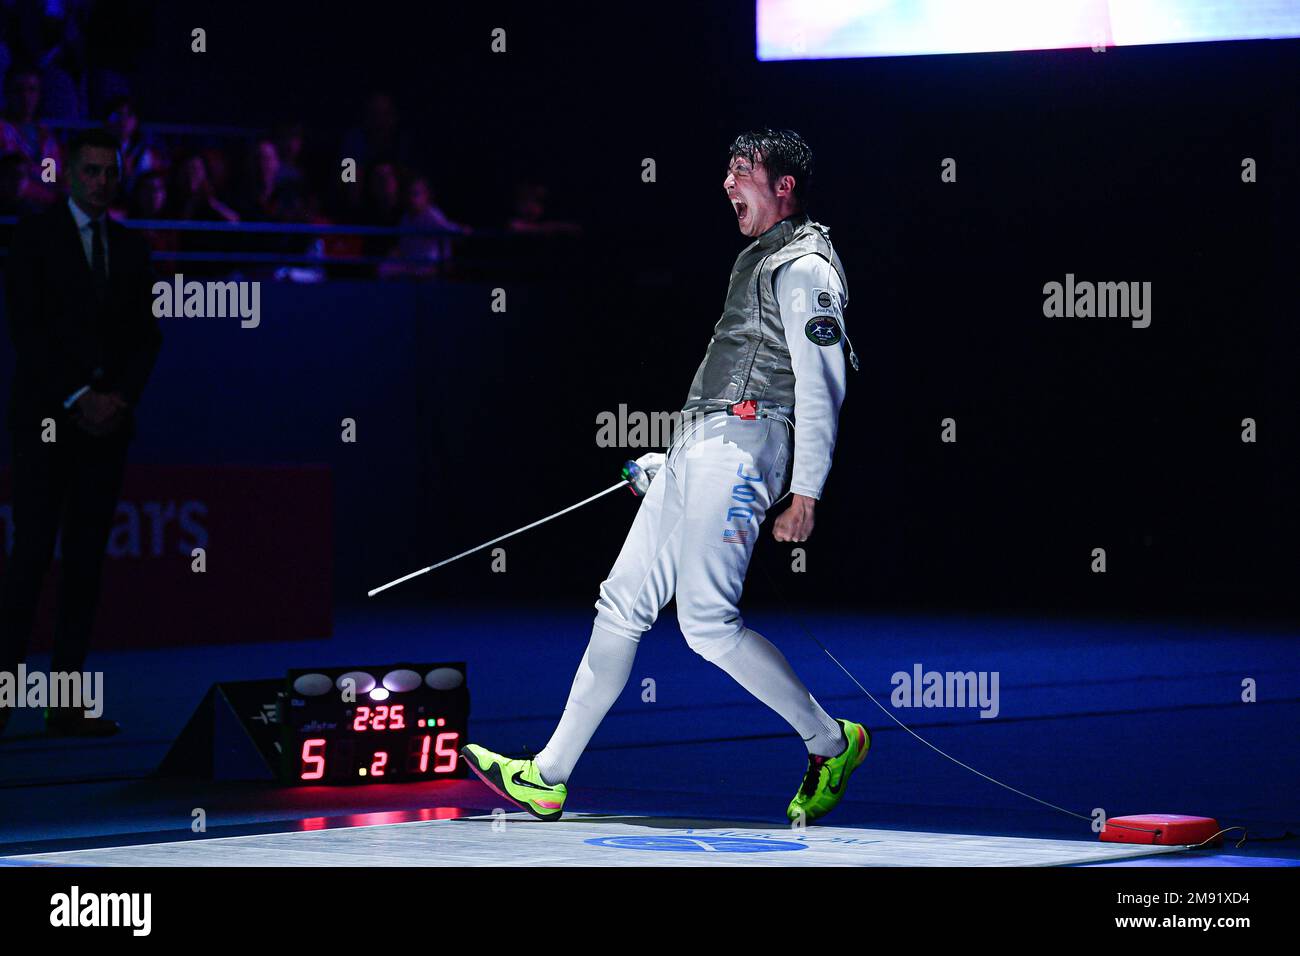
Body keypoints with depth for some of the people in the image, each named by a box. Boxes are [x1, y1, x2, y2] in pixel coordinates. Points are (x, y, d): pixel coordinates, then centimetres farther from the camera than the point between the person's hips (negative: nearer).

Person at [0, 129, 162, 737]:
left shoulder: (131, 249, 14)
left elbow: (146, 336, 13)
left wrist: (122, 398, -3)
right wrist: (76, 398, -13)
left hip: (105, 420, 5)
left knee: (87, 557, 1)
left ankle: (66, 702, 1)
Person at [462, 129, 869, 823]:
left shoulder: (805, 268, -8)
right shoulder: (761, 258, 23)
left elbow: (821, 387, -15)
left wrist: (804, 495, -20)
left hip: (739, 448, -10)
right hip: (696, 450, 10)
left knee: (707, 622, -14)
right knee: (623, 605, 7)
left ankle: (832, 744, 0)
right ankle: (549, 777, 8)